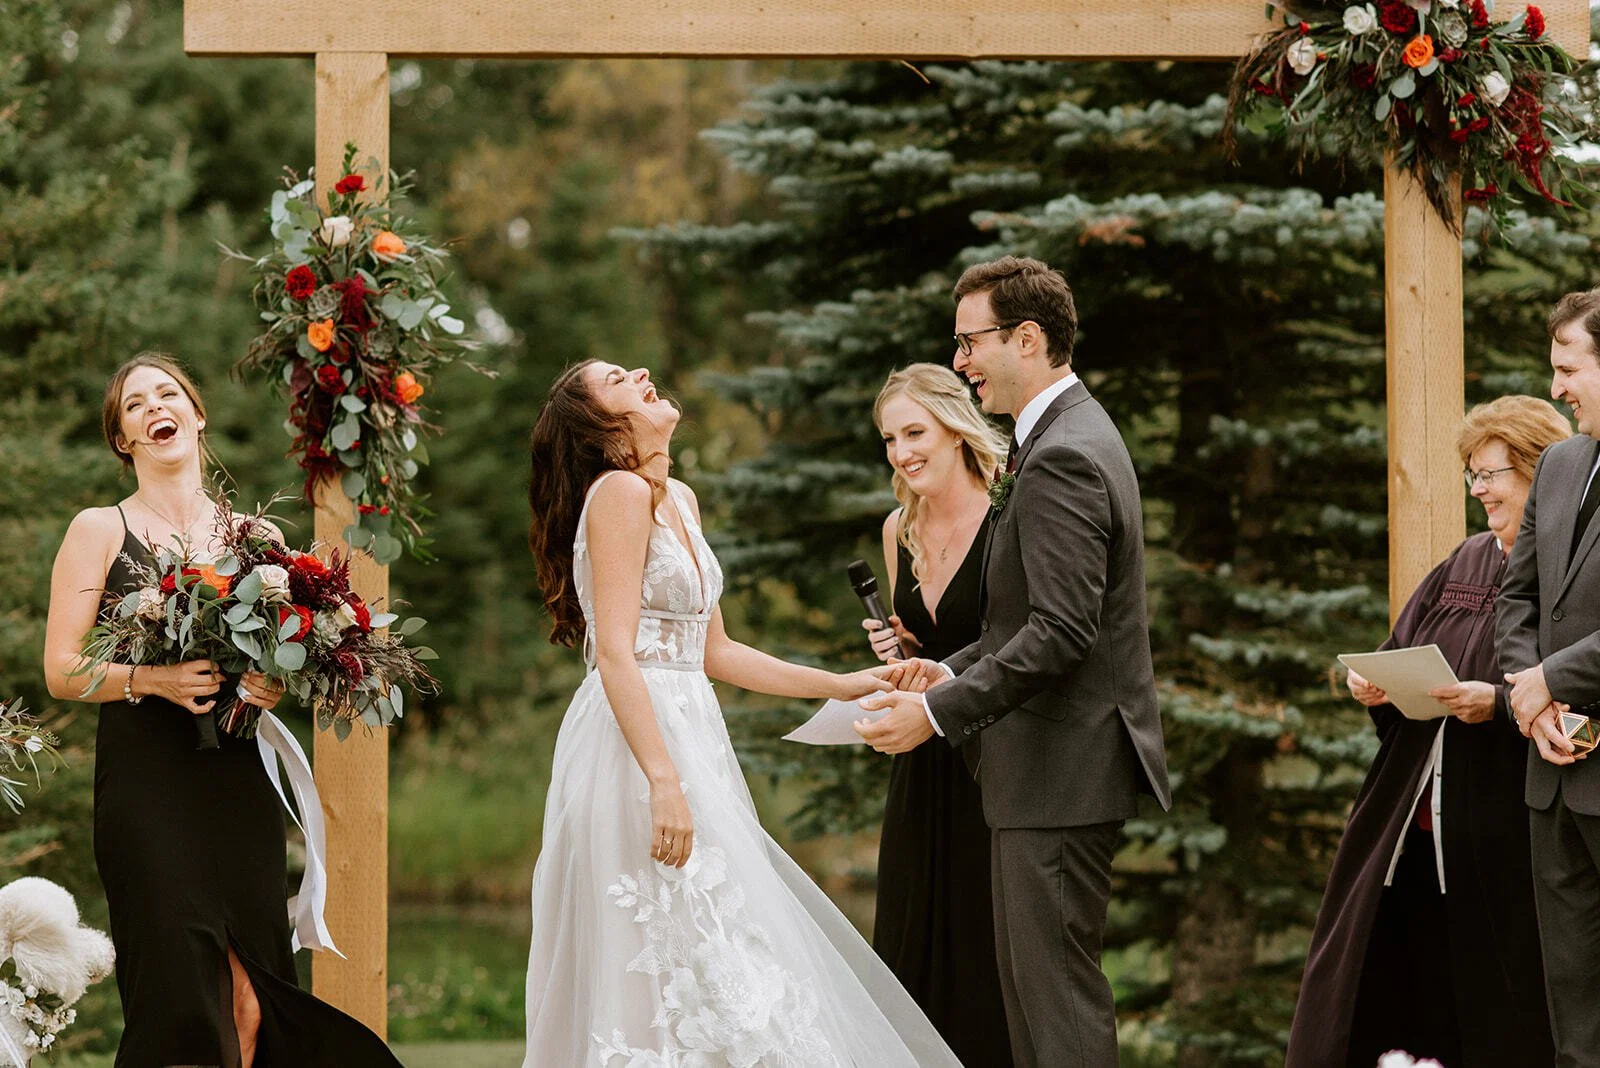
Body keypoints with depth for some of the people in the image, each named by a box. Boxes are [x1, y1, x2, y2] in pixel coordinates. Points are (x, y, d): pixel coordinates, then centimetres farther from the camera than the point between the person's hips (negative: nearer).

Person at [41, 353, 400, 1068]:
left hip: (238, 786, 3)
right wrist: (152, 679, -16)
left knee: (250, 1009, -4)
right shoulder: (99, 531, 5)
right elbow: (62, 672, 0)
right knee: (179, 1004, -13)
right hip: (146, 787, -3)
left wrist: (277, 685, -2)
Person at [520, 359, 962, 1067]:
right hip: (638, 747, -9)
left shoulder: (678, 501, 17)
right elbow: (615, 655, -19)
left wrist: (839, 686, 21)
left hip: (688, 736, 9)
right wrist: (664, 782, -26)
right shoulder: (621, 493, -11)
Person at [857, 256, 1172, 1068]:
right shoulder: (1075, 434, 15)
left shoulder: (1062, 459, -18)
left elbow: (1062, 632, -25)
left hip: (1063, 768, -11)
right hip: (1062, 763, 11)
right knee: (1028, 977, 14)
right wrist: (953, 670, 10)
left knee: (1056, 986, -8)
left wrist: (938, 713, -21)